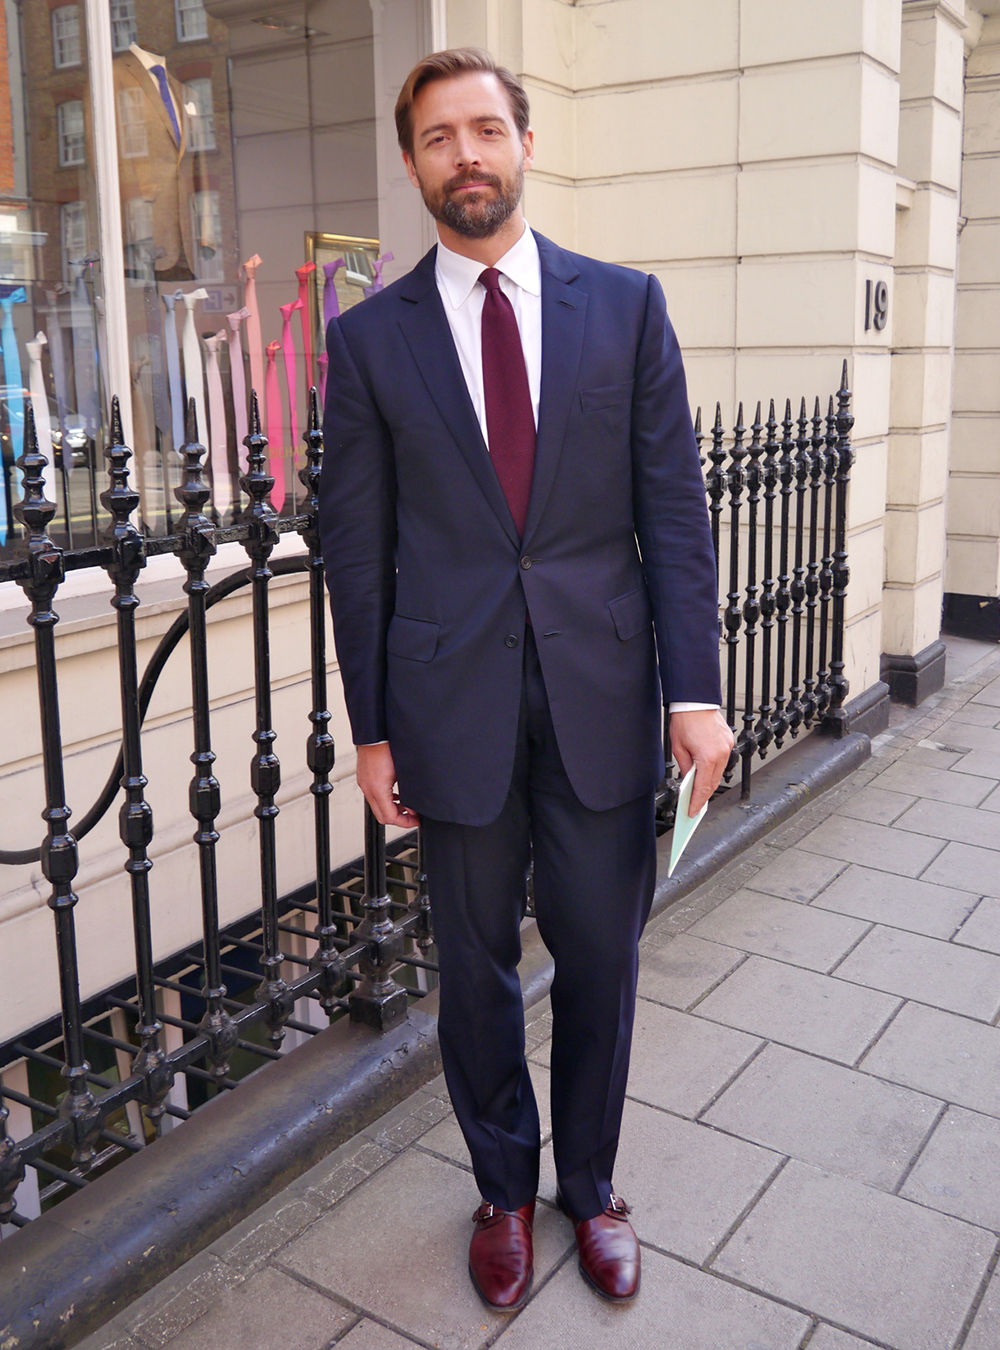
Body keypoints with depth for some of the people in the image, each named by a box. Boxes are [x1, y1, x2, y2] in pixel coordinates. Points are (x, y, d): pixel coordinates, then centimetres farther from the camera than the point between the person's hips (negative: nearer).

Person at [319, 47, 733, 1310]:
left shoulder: (625, 304, 2)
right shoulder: (369, 337, 2)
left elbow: (675, 509, 0)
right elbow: (356, 545, 2)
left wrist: (694, 690, -7)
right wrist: (371, 728, 1)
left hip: (601, 698, 1)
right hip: (453, 708, 0)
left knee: (599, 959, 12)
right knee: (476, 969, 14)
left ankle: (589, 1187, 37)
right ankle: (503, 1190, 38)